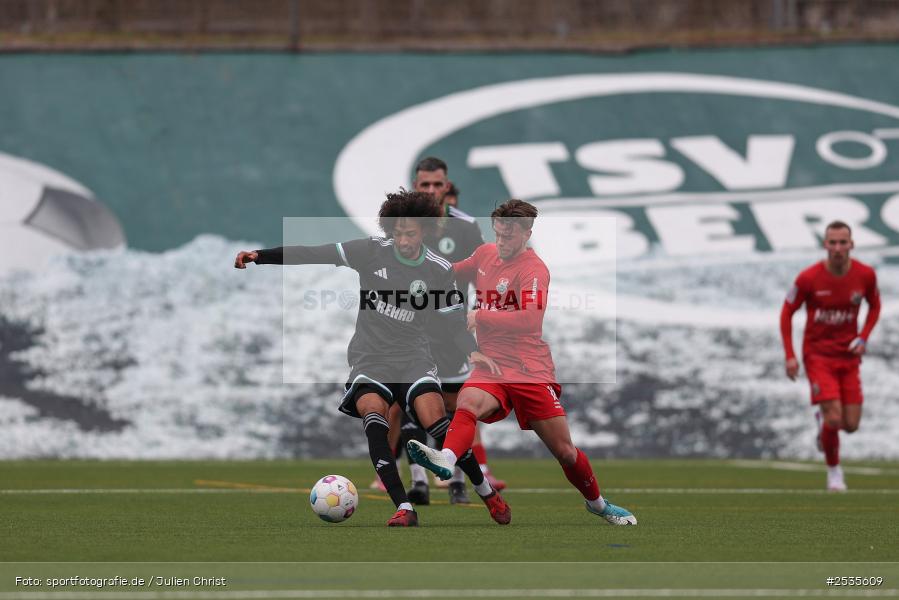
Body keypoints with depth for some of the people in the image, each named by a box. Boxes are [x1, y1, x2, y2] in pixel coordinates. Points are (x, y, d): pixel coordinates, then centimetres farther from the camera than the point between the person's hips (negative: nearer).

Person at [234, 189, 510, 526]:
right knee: (373, 414, -29)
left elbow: (454, 321, 7)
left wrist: (472, 351, -13)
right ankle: (404, 509, -35)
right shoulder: (373, 252, -3)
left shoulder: (439, 271, 0)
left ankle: (487, 493, 0)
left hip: (412, 356, 0)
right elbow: (316, 255, -4)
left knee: (436, 421, -22)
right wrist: (260, 256, -11)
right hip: (370, 356, 0)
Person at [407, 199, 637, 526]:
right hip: (491, 367, 4)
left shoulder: (533, 269, -13)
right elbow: (458, 270, 31)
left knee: (565, 451, 1)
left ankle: (597, 503, 27)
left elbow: (529, 319, -28)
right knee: (467, 403, -32)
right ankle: (446, 459, -61)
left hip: (531, 370, -4)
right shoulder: (485, 254, 8)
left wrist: (480, 317, -27)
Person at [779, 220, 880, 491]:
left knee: (851, 425, 0)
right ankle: (834, 471, 9)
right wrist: (790, 356, -7)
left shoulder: (865, 275, -8)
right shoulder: (808, 278, -15)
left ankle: (823, 420, 37)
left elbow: (875, 305, 12)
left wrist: (863, 338, -3)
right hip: (818, 354, -3)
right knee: (834, 419, -16)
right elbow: (787, 312, -3)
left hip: (849, 355, 3)